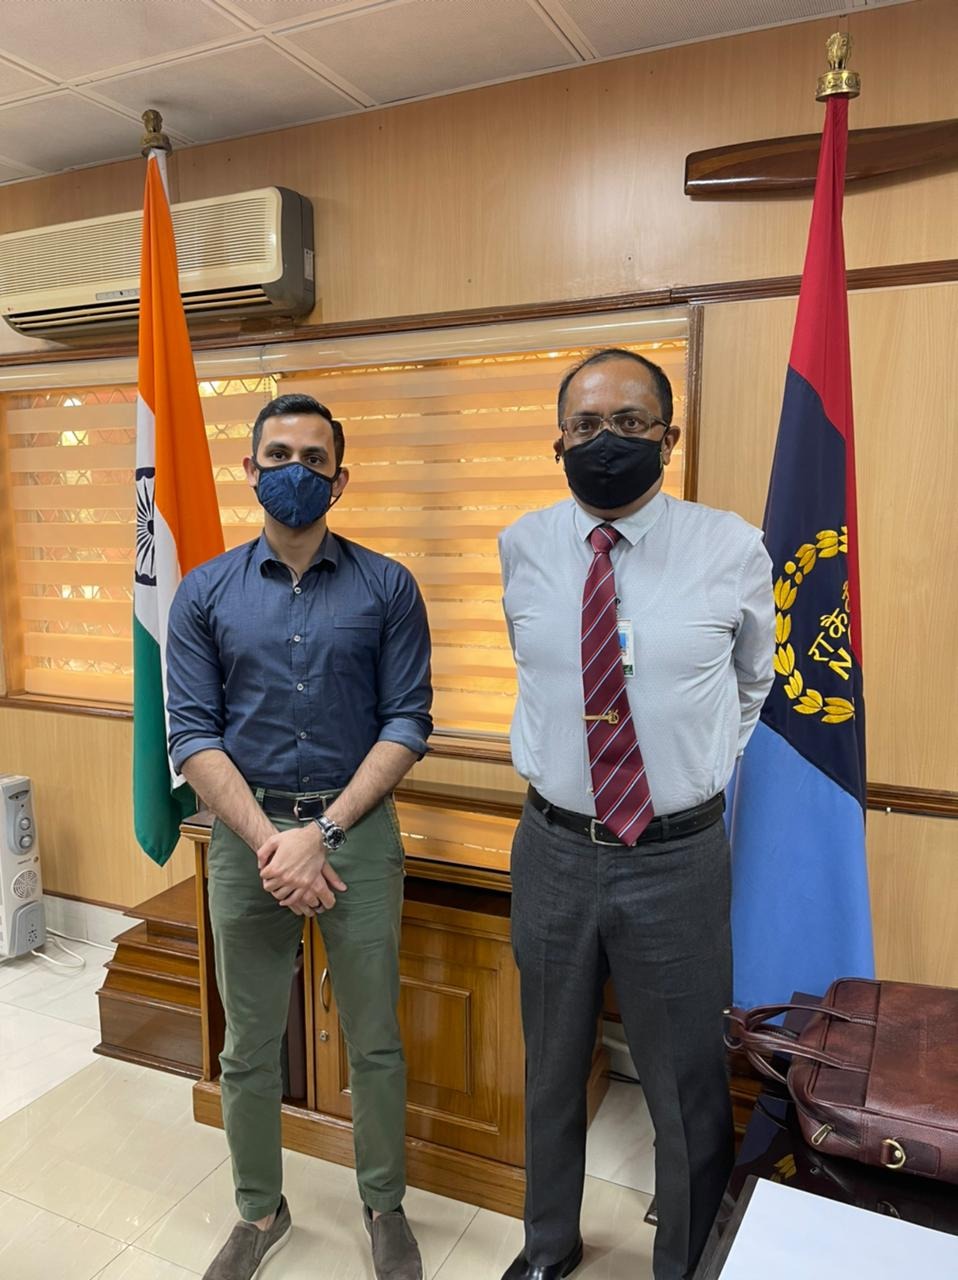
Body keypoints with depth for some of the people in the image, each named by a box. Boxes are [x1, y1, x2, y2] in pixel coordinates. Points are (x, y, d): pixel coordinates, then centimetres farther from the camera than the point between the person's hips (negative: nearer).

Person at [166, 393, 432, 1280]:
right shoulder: (205, 594, 2)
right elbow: (191, 733, -2)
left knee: (375, 1042, 12)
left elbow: (408, 721, -5)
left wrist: (322, 830, -13)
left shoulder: (387, 588, -2)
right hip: (244, 833, 2)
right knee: (249, 1046, 16)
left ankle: (384, 1206, 38)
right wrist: (268, 840, -13)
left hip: (357, 830, -1)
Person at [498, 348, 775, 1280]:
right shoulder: (523, 548, -3)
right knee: (552, 1070, 22)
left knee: (687, 1085, 15)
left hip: (678, 857, -2)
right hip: (553, 848, 3)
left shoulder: (731, 551, -9)